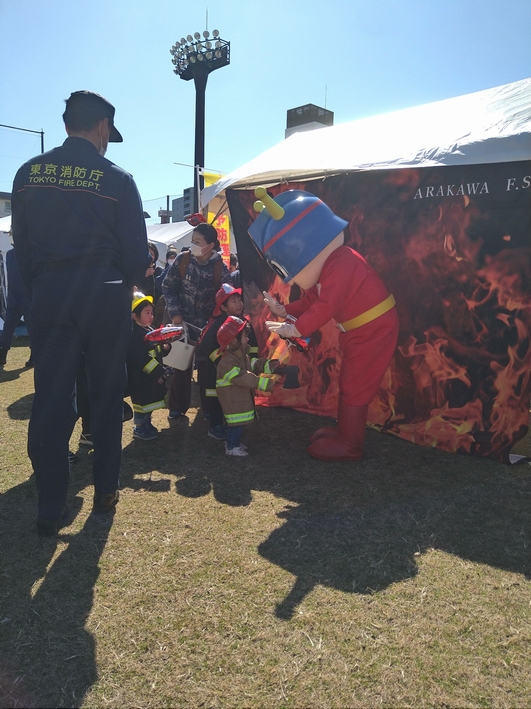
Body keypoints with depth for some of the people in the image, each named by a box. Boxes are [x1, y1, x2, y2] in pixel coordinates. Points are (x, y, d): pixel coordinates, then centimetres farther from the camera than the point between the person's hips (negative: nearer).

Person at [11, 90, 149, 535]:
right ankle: (105, 493, 20)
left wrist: (39, 290, 16)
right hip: (105, 298, -2)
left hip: (48, 297, 3)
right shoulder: (116, 179, -5)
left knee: (50, 399, 5)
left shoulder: (29, 174, 5)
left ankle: (51, 509, 9)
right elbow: (136, 251, -4)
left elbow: (21, 243, 7)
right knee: (106, 396, 11)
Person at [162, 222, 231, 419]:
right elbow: (168, 287, -2)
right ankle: (177, 406, 18)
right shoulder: (182, 259, -7)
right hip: (183, 321, 1)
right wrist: (175, 314, -9)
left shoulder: (220, 267, -10)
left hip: (209, 324, 0)